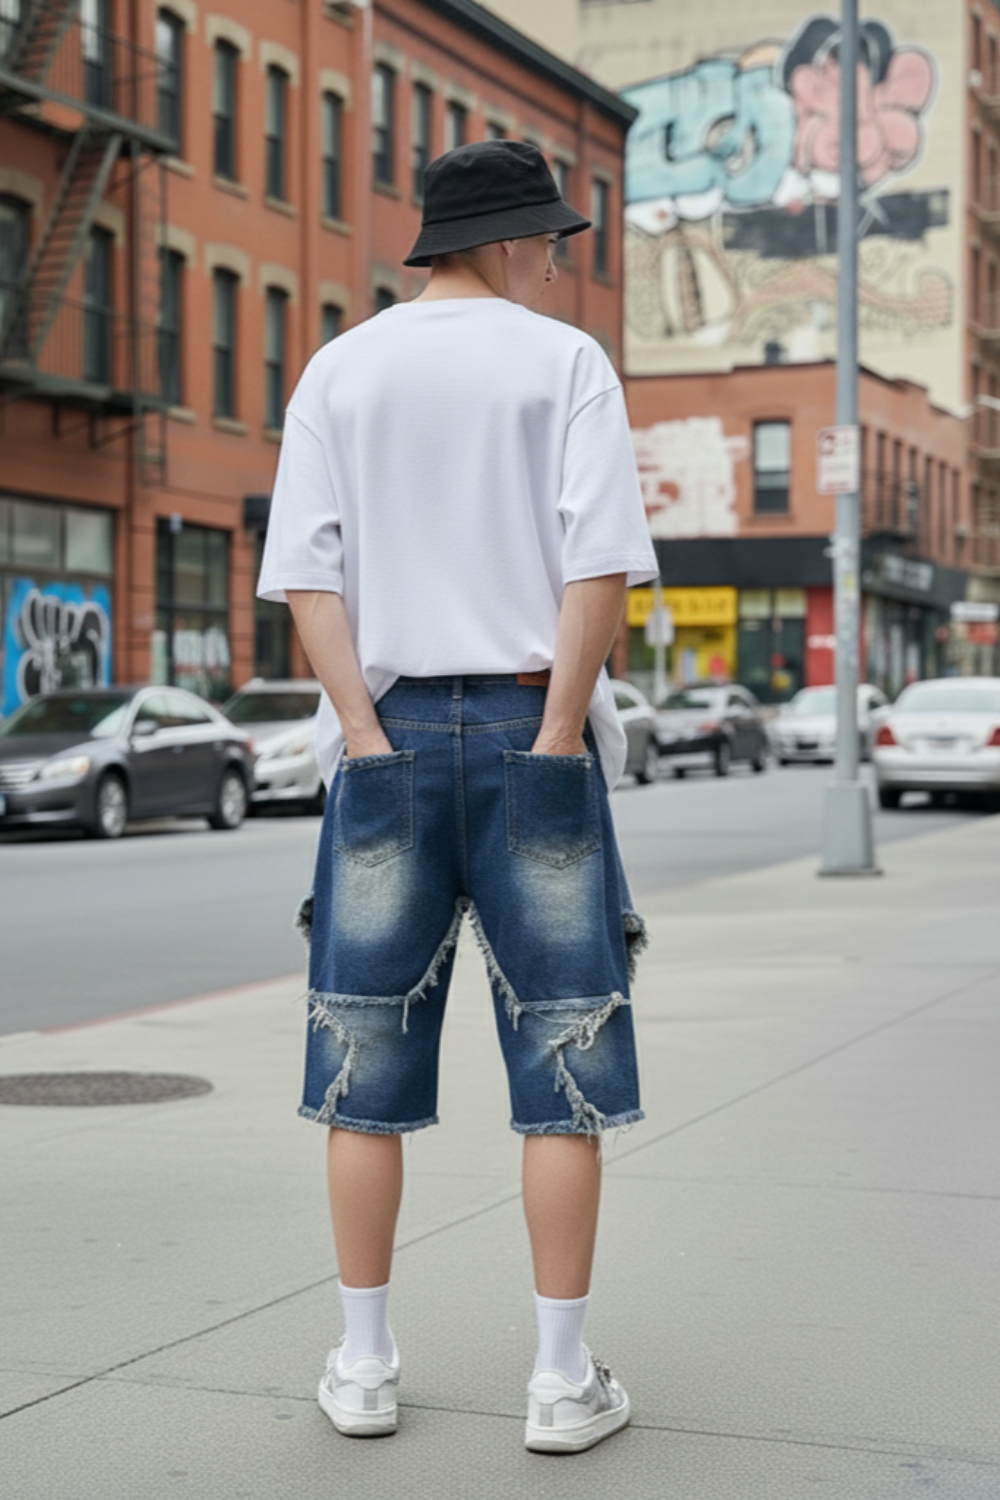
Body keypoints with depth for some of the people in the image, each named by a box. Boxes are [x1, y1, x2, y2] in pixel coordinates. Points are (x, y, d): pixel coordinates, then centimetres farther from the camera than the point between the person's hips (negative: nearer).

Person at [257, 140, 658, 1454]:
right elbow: (600, 561, -11)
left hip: (390, 731, 3)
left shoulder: (338, 373, 10)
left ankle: (364, 1365, 12)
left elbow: (307, 571, -1)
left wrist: (368, 740, -5)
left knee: (367, 1058, 7)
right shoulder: (567, 362, 2)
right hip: (531, 724, -2)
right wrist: (556, 739, -11)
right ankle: (565, 1377, 4)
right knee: (564, 1060, 2)